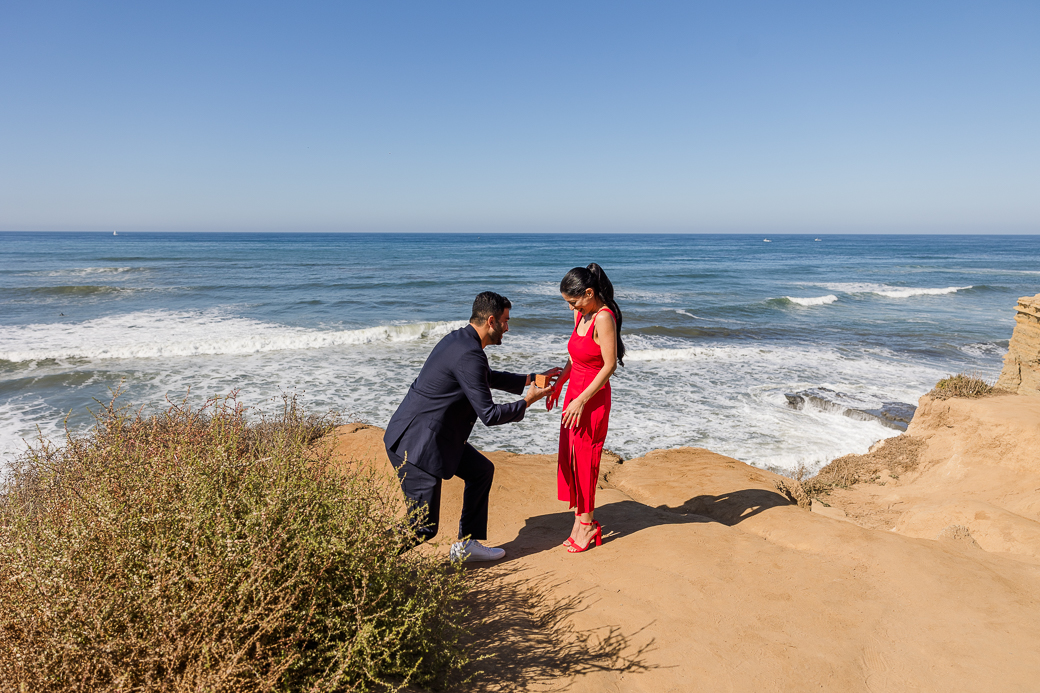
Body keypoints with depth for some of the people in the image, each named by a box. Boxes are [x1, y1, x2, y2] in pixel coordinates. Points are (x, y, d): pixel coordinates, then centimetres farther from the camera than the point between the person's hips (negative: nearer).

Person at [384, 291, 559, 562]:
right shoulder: (469, 355, -22)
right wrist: (528, 401, -4)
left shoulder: (459, 339, 10)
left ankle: (466, 544, 30)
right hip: (416, 442, -11)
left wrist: (529, 379, 24)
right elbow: (489, 415, -19)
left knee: (481, 470, 20)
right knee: (424, 526, -6)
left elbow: (488, 377, 28)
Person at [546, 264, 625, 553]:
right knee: (569, 458, 12)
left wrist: (581, 401, -21)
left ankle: (587, 524, 18)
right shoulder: (581, 314, 7)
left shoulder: (604, 317, -19)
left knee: (584, 460, 2)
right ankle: (580, 519, 24)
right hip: (575, 393, 8)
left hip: (593, 399, -8)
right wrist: (557, 384, 13)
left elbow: (610, 365, -20)